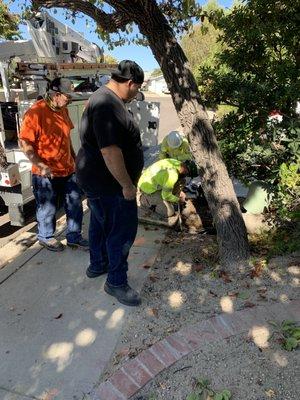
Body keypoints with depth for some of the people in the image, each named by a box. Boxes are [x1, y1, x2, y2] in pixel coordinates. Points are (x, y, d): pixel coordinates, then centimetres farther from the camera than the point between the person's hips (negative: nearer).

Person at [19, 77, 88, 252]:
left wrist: (74, 157, 19)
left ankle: (74, 236, 30)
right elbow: (25, 143, -17)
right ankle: (46, 237, 34)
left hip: (68, 169, 7)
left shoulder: (63, 109, 6)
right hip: (46, 173, -7)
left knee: (75, 204, 13)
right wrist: (41, 166, -25)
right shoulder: (35, 113, -17)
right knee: (48, 208, 10)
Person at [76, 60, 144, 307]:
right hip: (109, 184, -11)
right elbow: (110, 150, -30)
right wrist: (127, 185, -22)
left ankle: (98, 265, 41)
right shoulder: (108, 106, -23)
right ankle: (116, 283, 16)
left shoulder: (107, 99, 13)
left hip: (98, 180, 11)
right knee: (122, 231, -1)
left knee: (101, 223, 22)